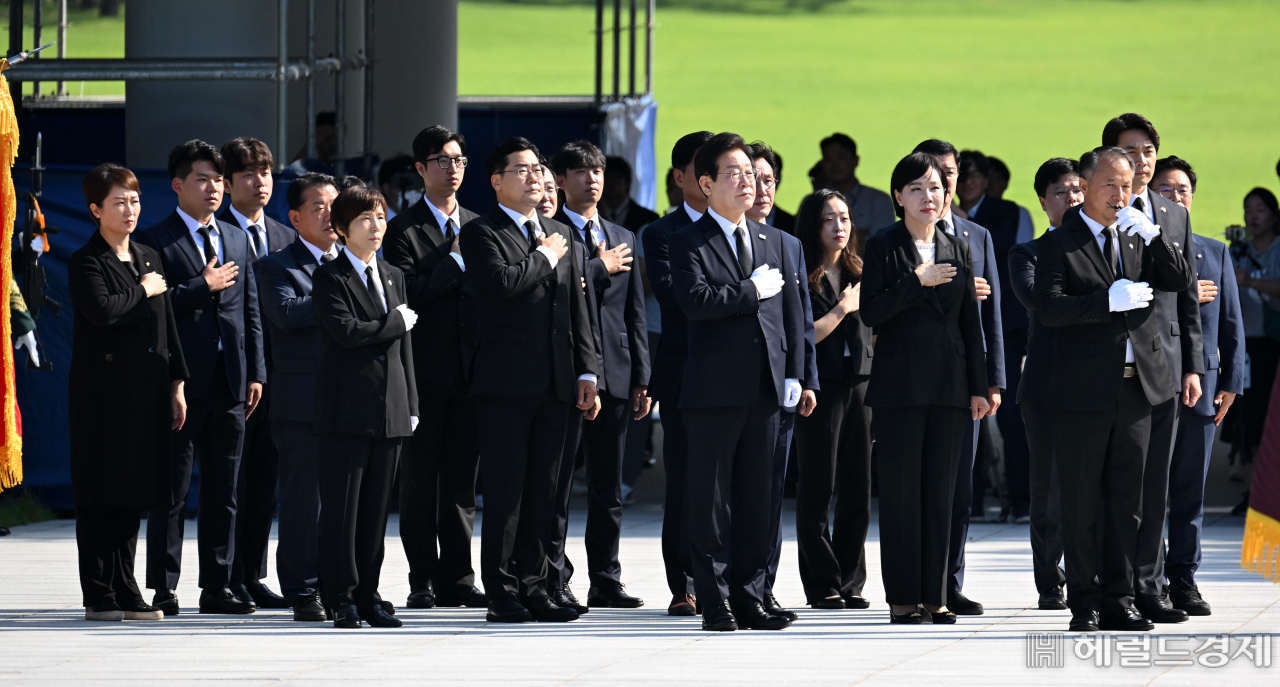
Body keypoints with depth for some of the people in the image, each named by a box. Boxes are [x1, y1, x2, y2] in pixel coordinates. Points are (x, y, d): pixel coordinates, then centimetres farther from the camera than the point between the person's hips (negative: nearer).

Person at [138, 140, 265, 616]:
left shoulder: (237, 240, 16)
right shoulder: (155, 241, -2)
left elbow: (251, 313, 16)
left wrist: (256, 373, 9)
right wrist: (203, 287, -15)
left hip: (229, 381, 6)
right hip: (181, 382, -6)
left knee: (223, 490, 8)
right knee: (171, 489, -2)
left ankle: (217, 587, 13)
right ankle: (163, 589, 1)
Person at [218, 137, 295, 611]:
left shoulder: (284, 238, 16)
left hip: (275, 372, 6)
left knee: (265, 480, 8)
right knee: (232, 479, -3)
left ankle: (253, 577, 14)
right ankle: (229, 579, 1)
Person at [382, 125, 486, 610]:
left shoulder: (478, 226, 14)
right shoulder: (403, 230, -2)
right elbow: (407, 293, -15)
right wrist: (457, 262, -13)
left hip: (470, 370, 4)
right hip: (424, 371, -4)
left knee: (462, 479, 6)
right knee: (419, 479, 0)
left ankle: (457, 579, 10)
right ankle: (422, 580, 4)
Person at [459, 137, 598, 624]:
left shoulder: (559, 233, 18)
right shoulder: (481, 233, -2)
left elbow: (577, 308, 17)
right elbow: (499, 283, -21)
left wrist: (586, 372, 9)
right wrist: (544, 257, -7)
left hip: (556, 383, 6)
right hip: (507, 382, -6)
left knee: (543, 490, 8)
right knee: (505, 490, -5)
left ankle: (534, 587, 13)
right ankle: (501, 594, -1)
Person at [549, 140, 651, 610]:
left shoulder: (622, 239, 18)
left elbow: (635, 314, 17)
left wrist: (641, 378, 11)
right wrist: (601, 268, -9)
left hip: (614, 374, 5)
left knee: (608, 487, 8)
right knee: (557, 483, -3)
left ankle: (606, 581, 12)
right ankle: (553, 581, 1)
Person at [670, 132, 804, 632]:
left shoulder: (773, 240, 17)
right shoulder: (689, 243, -2)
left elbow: (791, 310, 15)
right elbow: (696, 301, -18)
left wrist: (793, 374, 6)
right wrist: (753, 290, -12)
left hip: (765, 386, 5)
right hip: (715, 387, -5)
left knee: (757, 496, 7)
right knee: (711, 499, -1)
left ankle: (750, 596, 11)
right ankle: (716, 602, 1)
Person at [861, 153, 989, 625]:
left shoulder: (958, 249, 12)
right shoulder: (883, 247, 0)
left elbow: (971, 321, 12)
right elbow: (870, 312, -9)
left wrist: (978, 387, 8)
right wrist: (917, 281, -16)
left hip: (949, 384, 4)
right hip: (899, 383, -4)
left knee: (940, 491, 4)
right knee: (900, 491, -3)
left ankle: (934, 595, 8)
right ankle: (902, 598, 1)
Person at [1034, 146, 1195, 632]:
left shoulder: (1139, 239, 12)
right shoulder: (1060, 245, -2)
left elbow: (1182, 281, 3)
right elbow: (1048, 309, -14)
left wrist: (1151, 235, -9)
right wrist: (1109, 300, -23)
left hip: (1136, 386, 4)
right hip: (1083, 391, -4)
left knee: (1126, 500, 7)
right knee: (1083, 502, 1)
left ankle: (1118, 600, 12)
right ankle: (1085, 605, 6)